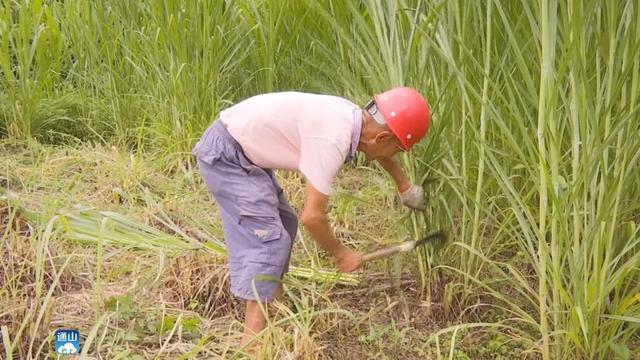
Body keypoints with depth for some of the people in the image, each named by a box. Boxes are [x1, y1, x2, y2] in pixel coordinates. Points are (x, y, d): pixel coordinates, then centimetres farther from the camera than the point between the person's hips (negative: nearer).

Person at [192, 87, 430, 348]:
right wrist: (340, 253, -10)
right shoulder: (332, 140, -29)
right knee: (267, 237, -12)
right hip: (224, 155, -10)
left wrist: (405, 187, 36)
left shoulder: (354, 117, -1)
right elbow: (312, 216, -26)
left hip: (243, 151, 10)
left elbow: (379, 152, 24)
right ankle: (253, 335, -7)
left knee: (283, 224, 16)